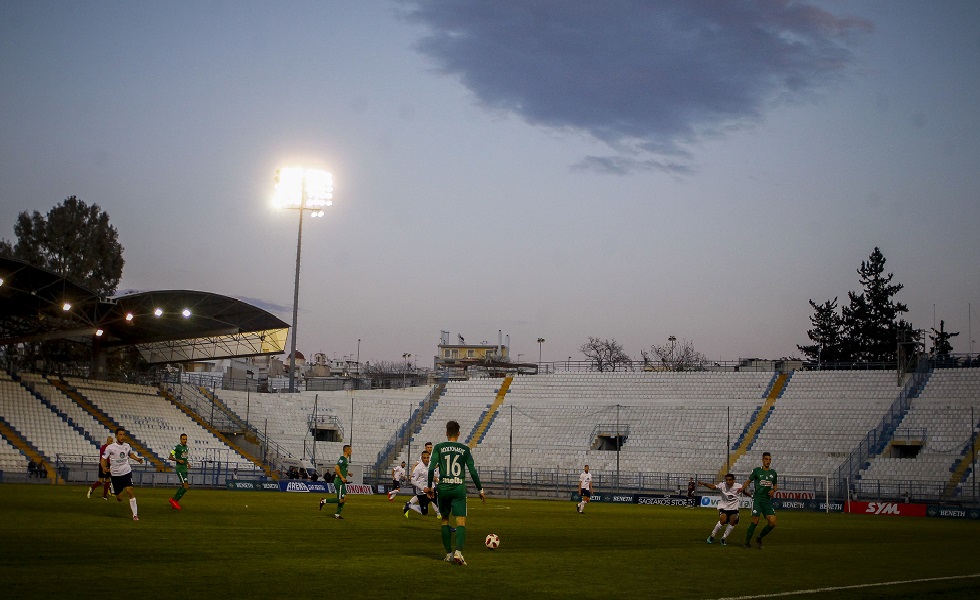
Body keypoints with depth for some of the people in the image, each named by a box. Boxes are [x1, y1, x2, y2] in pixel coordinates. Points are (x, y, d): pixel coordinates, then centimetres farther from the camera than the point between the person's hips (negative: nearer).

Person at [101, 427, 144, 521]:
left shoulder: (127, 446, 0)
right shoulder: (110, 447, -12)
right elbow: (103, 459, -8)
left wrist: (137, 459, 5)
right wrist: (104, 468, -26)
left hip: (127, 472, 1)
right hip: (115, 474, -1)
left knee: (129, 491, -16)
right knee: (119, 497, 6)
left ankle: (135, 514, -10)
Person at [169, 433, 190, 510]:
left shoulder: (186, 447, 12)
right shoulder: (177, 447, -12)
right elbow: (170, 457, -7)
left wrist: (187, 462, 9)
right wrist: (178, 460, -20)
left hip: (185, 469, 9)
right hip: (180, 469, -9)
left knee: (183, 486, 13)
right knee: (186, 487, -14)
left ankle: (174, 500, 25)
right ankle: (174, 500, -2)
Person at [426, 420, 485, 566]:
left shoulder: (439, 447, 3)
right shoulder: (465, 449, 3)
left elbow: (432, 468, -5)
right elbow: (473, 471, 1)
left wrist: (429, 486, 8)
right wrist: (480, 490, 9)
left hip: (443, 488, 1)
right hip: (459, 488, -1)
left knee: (445, 520, 17)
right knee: (461, 521, -5)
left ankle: (449, 554, 18)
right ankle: (458, 552, -25)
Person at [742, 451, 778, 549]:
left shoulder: (773, 472, 12)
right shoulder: (757, 470, 0)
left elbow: (775, 485, 24)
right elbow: (749, 480, 5)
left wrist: (773, 490, 2)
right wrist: (743, 489, -13)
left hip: (767, 501, 4)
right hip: (757, 499, -4)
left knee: (773, 523, -4)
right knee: (755, 522, -13)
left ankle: (759, 538, 17)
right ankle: (747, 542, 3)